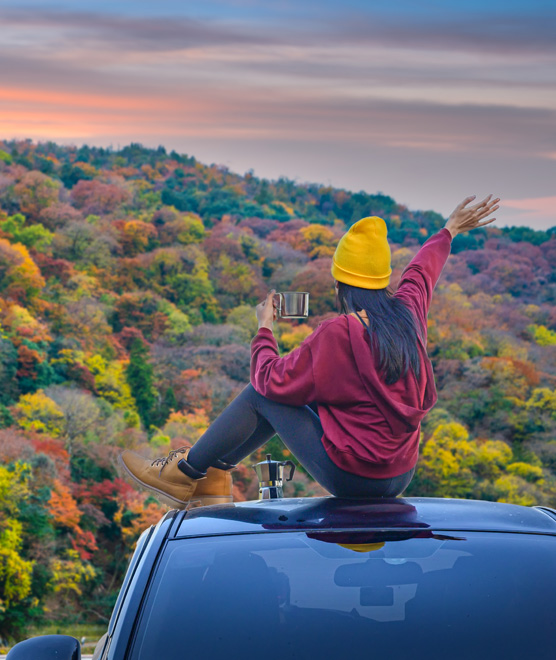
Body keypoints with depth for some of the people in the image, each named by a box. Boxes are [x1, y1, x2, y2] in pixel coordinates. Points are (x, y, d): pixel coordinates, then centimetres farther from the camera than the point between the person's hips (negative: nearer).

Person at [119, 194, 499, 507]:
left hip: (351, 477, -8)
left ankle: (186, 473, 20)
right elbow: (423, 269, 24)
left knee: (263, 393, 7)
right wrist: (450, 230, 45)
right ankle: (215, 477, 28)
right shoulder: (407, 312, 1)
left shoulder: (337, 334, -20)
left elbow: (273, 380, -10)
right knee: (278, 397, 20)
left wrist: (264, 330, 6)